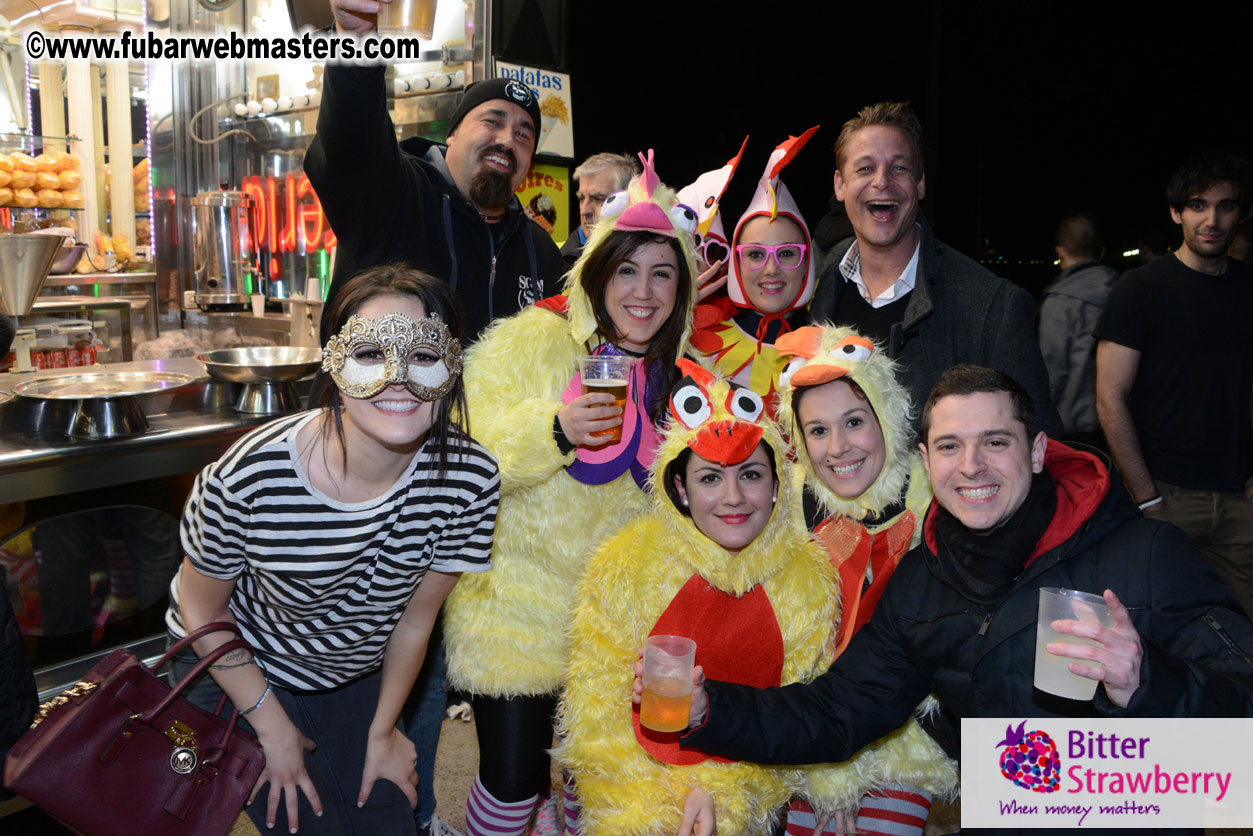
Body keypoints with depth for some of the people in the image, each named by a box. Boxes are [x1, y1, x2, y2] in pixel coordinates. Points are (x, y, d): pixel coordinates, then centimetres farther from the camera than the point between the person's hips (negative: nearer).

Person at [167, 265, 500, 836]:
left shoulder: (469, 478, -25)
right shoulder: (248, 479, -34)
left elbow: (417, 613, -10)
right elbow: (202, 608, -15)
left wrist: (381, 729, 2)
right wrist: (273, 728, -9)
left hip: (355, 674, 3)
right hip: (237, 668, -3)